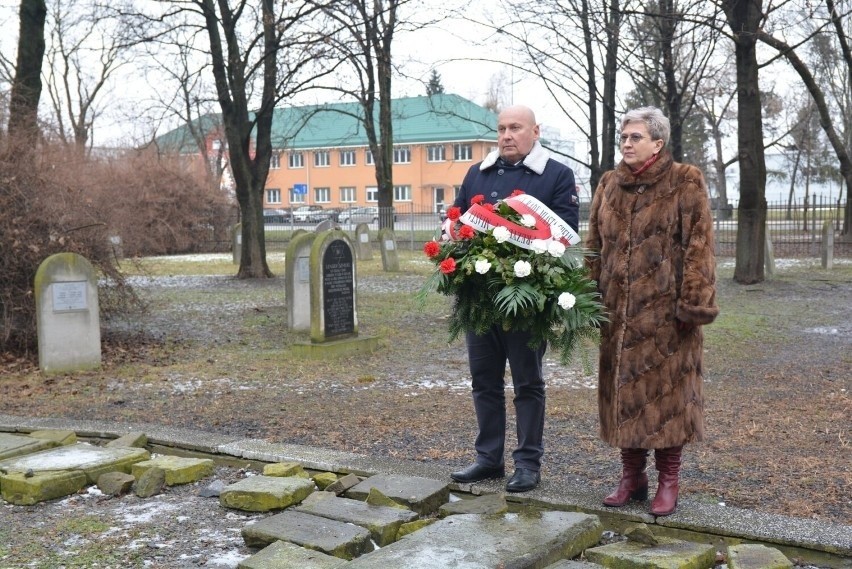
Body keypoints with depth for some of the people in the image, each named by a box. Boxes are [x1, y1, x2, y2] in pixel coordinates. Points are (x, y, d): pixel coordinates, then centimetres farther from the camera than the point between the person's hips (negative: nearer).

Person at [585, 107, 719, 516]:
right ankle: (631, 475, 22)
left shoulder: (685, 183, -3)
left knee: (666, 391, 2)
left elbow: (698, 246, -8)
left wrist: (693, 303, -15)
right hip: (618, 310, 5)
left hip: (665, 309, -5)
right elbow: (594, 246, 13)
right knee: (623, 390, 9)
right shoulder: (609, 185, 12)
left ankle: (668, 480, 14)